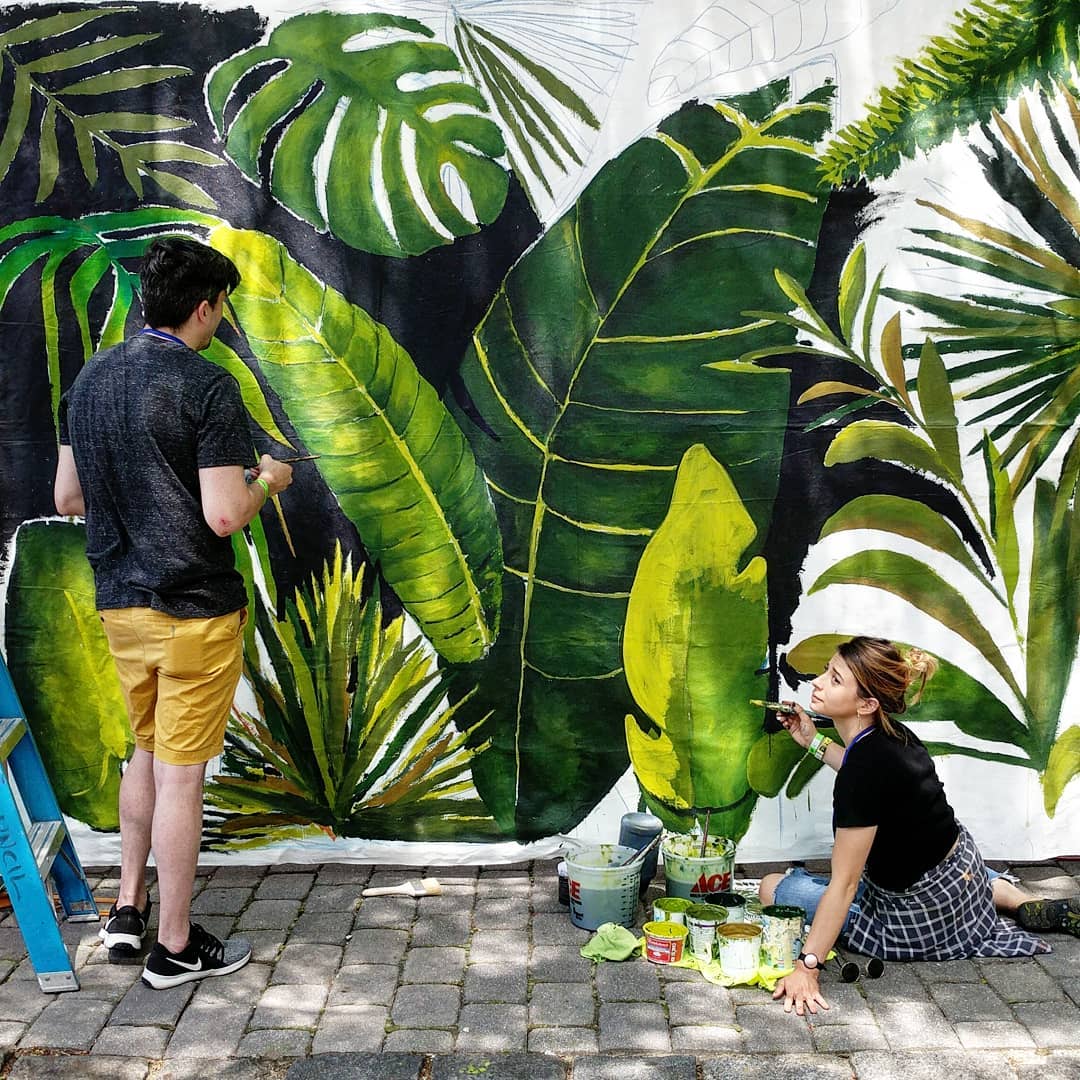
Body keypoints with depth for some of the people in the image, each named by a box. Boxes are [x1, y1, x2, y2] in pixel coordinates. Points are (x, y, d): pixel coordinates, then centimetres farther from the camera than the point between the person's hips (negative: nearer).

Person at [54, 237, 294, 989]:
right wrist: (266, 481, -2)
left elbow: (67, 499, 11)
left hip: (120, 601, 7)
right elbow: (224, 517, -21)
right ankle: (176, 948, 15)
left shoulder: (90, 379, 6)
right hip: (194, 608, -7)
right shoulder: (206, 388, -16)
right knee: (181, 774, 2)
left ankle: (128, 910, 29)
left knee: (149, 751, 24)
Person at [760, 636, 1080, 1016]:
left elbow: (843, 885, -28)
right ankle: (1025, 903, 21)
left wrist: (807, 966, -25)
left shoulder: (864, 768, -30)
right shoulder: (890, 735, -6)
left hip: (923, 918, -8)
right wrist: (814, 741, 17)